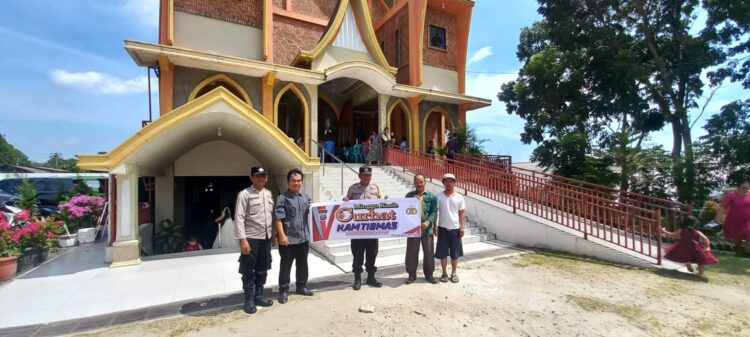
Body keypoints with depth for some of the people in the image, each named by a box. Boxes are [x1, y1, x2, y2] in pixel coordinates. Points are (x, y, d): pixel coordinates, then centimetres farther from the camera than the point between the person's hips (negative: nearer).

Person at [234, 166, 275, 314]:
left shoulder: (269, 194, 9)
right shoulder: (244, 194, -10)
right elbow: (239, 218, -14)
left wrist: (273, 234, 12)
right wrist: (242, 239, -19)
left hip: (266, 238, 6)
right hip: (251, 238, -6)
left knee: (263, 269, 15)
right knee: (248, 271, 5)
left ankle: (258, 296, 30)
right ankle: (249, 300, 20)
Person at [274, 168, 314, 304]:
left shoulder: (305, 196, 8)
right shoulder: (282, 198, -10)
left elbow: (311, 211, 20)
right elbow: (278, 219, -15)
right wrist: (282, 235, -22)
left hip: (304, 237, 6)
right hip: (288, 239, -6)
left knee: (302, 264, 18)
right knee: (286, 266, 7)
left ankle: (301, 286, 34)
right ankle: (283, 291, 21)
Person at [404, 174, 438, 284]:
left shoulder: (431, 196, 2)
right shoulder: (409, 195, 5)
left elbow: (434, 211, -3)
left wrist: (428, 222, -17)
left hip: (427, 229, 0)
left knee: (429, 253, 9)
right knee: (412, 253, 7)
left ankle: (429, 274, 26)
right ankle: (411, 275, 22)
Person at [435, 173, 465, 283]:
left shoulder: (459, 197, 1)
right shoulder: (439, 196, -2)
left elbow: (461, 213, 4)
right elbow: (435, 212, -1)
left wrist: (462, 227, -3)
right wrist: (435, 226, -6)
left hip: (455, 228, 1)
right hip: (443, 228, -1)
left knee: (455, 253, 8)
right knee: (443, 253, 6)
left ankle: (454, 273, 23)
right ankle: (444, 273, 20)